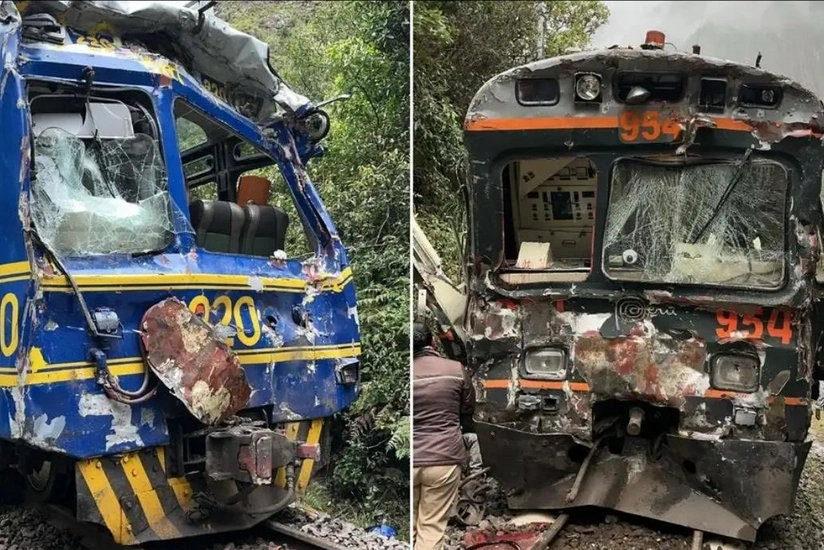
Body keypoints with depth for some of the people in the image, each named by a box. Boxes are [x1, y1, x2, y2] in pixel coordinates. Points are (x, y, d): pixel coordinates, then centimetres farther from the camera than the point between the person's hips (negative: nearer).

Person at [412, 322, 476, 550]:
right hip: (444, 459, 0)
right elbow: (468, 412, 10)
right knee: (432, 527, 7)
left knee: (408, 525, 15)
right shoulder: (456, 370, -2)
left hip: (410, 461, 1)